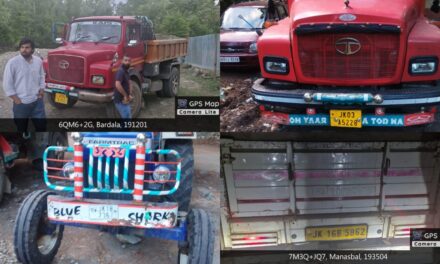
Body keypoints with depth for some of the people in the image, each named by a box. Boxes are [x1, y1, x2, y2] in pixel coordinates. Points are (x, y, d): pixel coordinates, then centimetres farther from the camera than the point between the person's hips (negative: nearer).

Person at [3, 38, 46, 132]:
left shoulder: (38, 61, 1)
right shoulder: (12, 62, -13)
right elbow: (7, 84, -10)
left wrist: (42, 89, 1)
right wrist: (16, 100, -11)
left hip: (37, 101, 3)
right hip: (21, 103, -3)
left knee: (41, 126, 10)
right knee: (22, 129, 11)